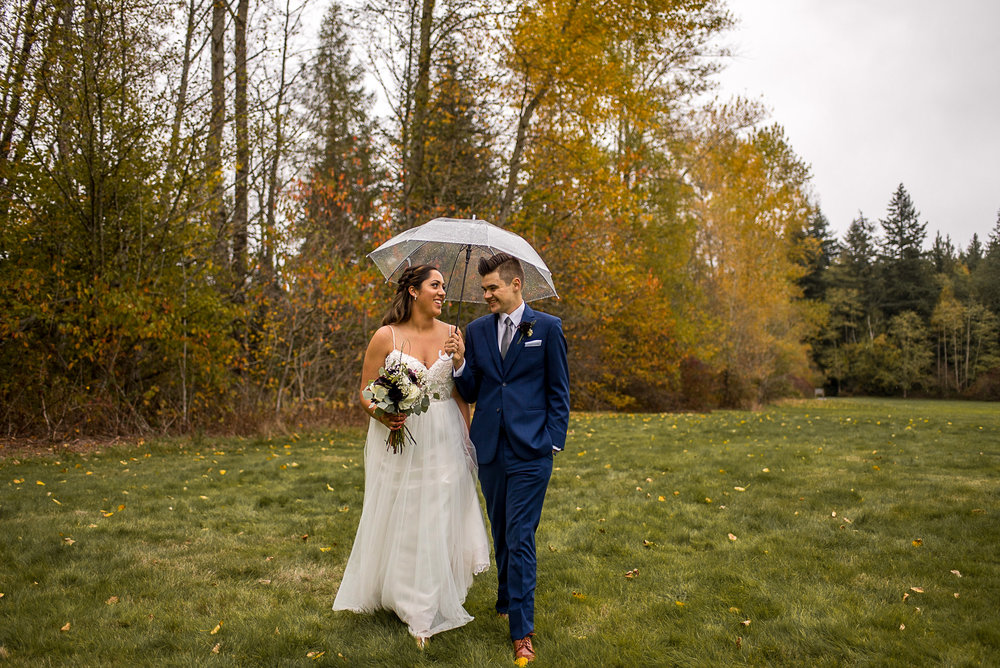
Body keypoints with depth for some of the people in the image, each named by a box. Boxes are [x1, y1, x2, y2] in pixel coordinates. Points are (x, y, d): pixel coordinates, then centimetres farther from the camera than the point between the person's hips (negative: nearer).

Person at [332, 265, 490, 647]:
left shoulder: (451, 335, 3)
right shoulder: (386, 336, -5)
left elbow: (460, 394, 7)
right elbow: (365, 393, -1)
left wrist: (467, 443, 3)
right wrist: (383, 415, -21)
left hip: (443, 442, 2)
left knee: (438, 524, 7)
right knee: (399, 522, 9)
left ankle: (427, 612, 24)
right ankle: (396, 595, 33)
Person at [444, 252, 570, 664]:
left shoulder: (547, 328, -1)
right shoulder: (476, 331, 8)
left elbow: (559, 391, 1)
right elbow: (470, 393, 9)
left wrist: (553, 441, -6)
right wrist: (459, 363, -9)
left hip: (530, 451, -4)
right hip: (490, 449, 4)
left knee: (520, 539, -5)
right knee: (501, 535, 18)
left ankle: (522, 632, 5)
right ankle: (507, 601, 37)